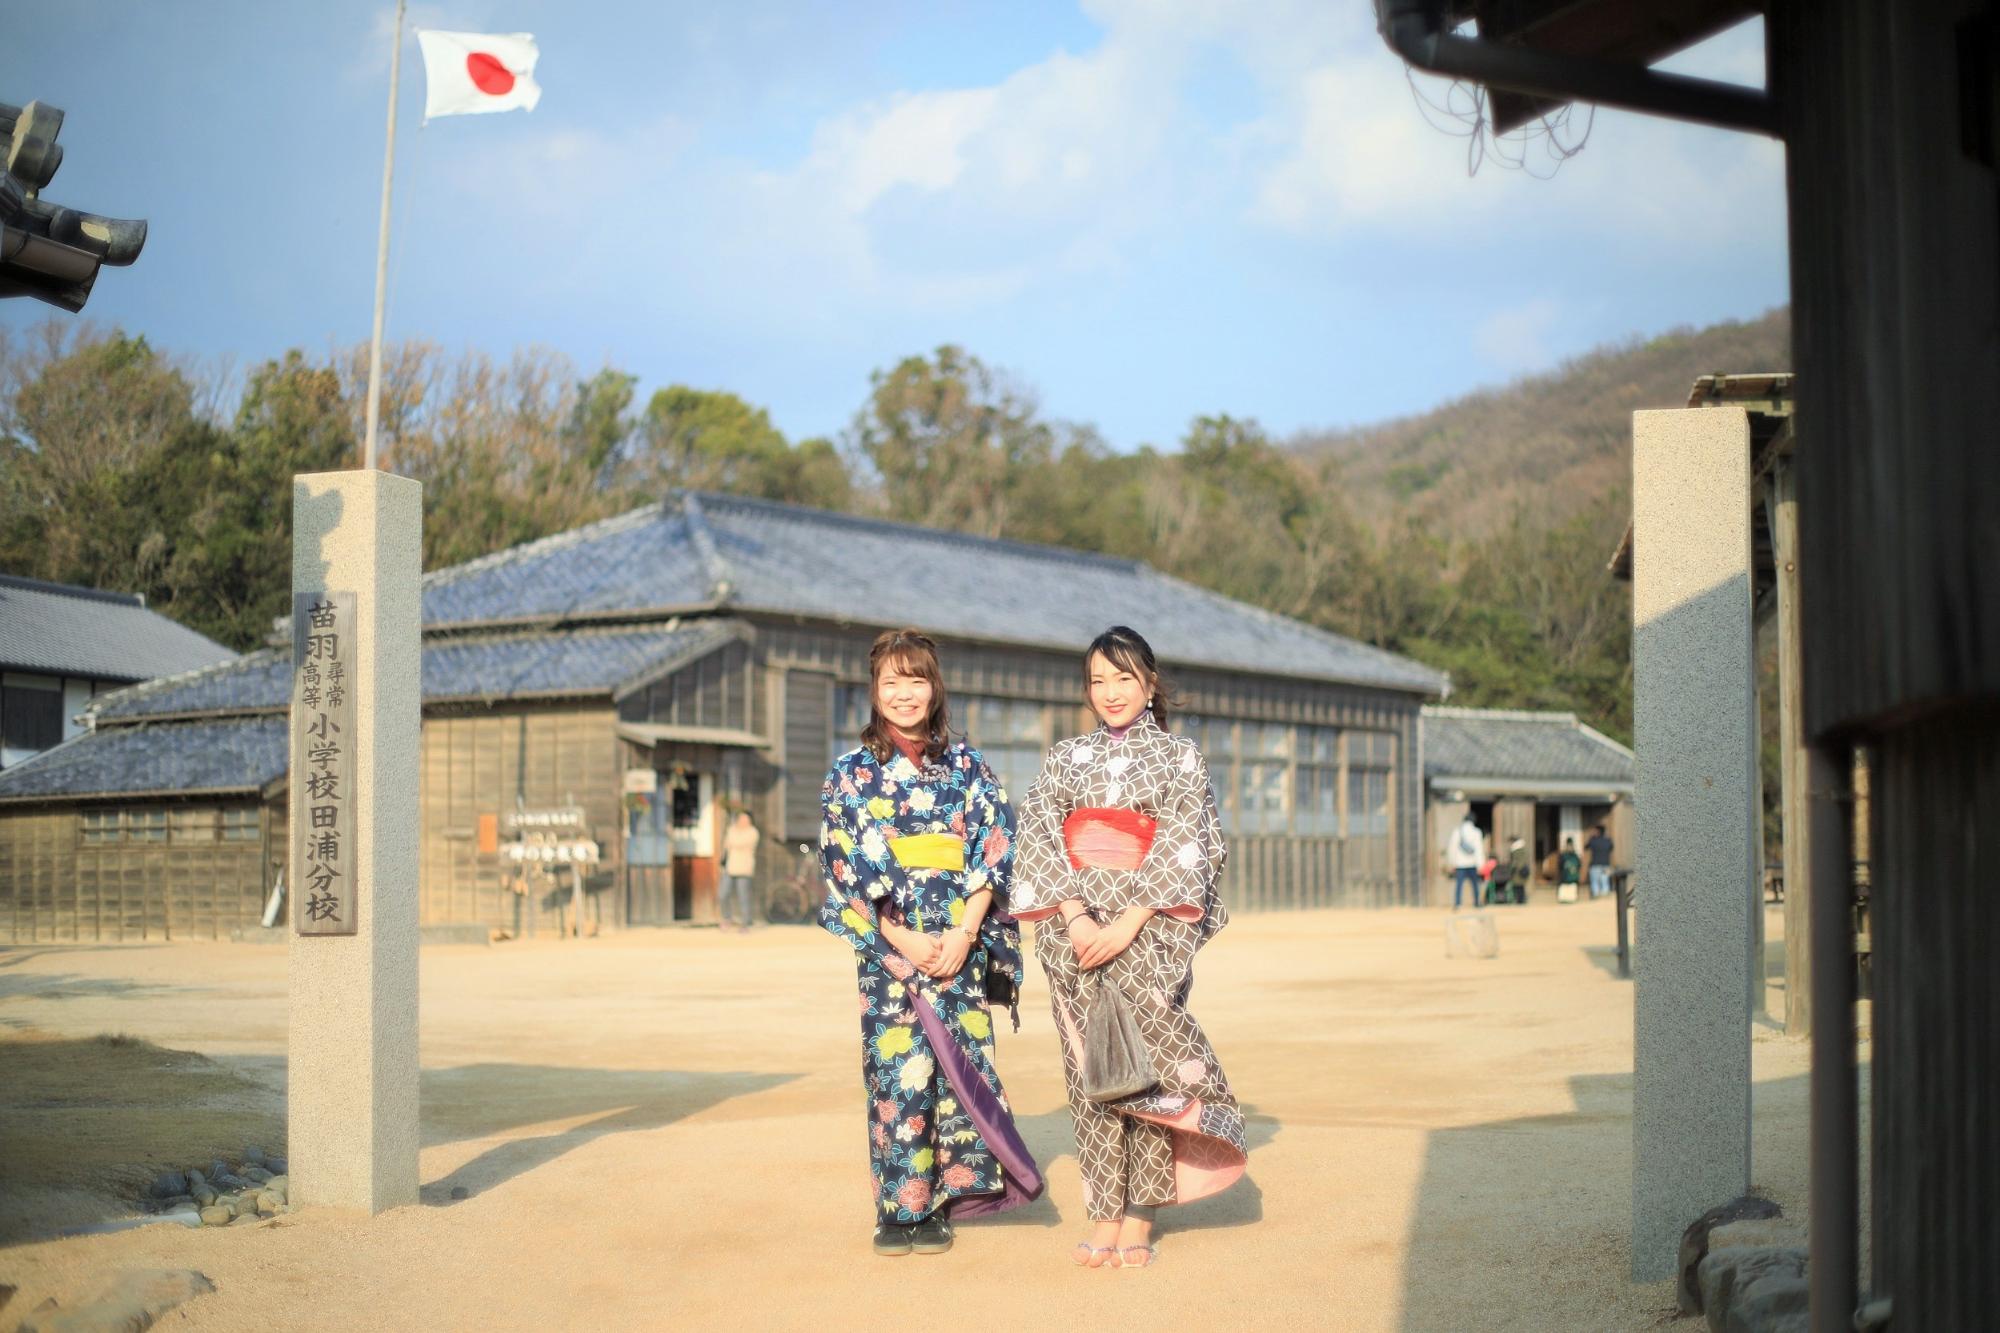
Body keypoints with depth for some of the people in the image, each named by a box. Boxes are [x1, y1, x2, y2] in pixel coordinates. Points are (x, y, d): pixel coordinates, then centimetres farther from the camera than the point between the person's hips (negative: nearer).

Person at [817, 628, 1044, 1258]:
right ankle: (898, 1209, 1)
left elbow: (994, 850, 2)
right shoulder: (852, 773, 6)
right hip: (887, 942, -1)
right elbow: (847, 865, -1)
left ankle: (938, 1205, 6)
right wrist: (900, 938, -10)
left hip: (959, 941, 1)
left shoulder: (968, 767, 9)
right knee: (896, 1067, -5)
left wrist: (964, 933, -10)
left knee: (956, 1065, -2)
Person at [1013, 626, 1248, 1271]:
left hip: (1147, 924, -3)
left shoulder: (1180, 756, 7)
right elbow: (1040, 839, 4)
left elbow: (1181, 849, -4)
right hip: (1073, 925, 3)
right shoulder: (1065, 758, 15)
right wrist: (1075, 919, -12)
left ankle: (1140, 1220, -9)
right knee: (1090, 1069, -1)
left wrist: (1127, 924, -15)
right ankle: (1104, 1217, 3)